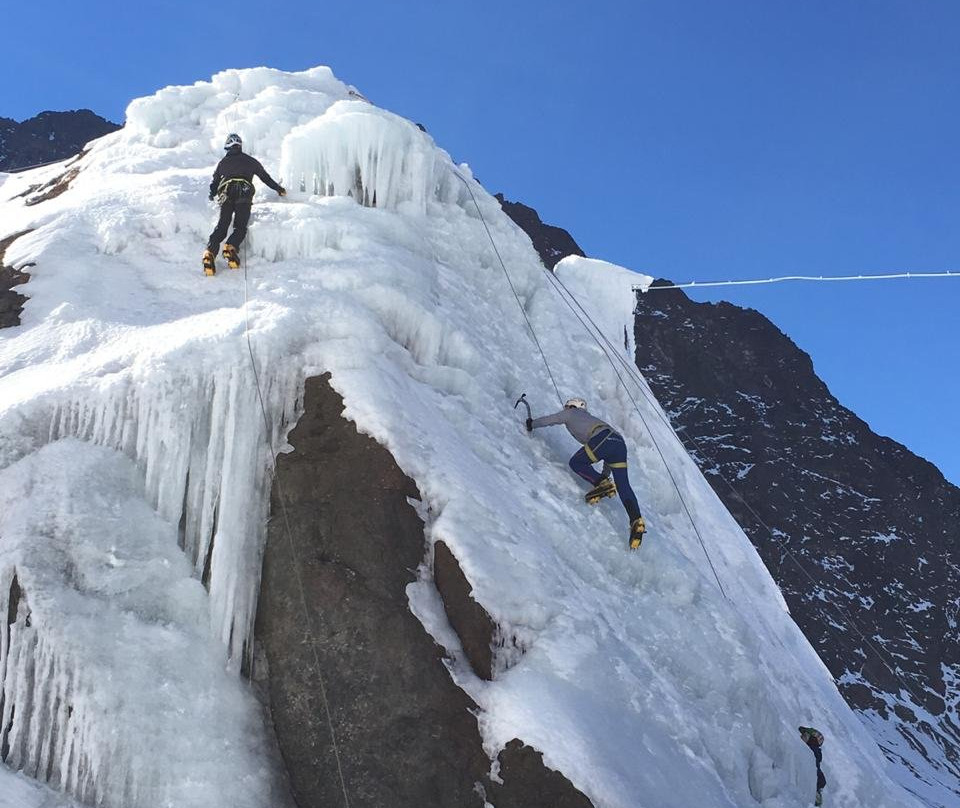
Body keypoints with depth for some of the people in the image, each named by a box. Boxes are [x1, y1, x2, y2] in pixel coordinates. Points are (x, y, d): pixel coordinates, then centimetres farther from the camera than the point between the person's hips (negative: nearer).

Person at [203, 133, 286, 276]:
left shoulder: (223, 162, 27)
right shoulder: (250, 161, 23)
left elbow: (214, 182, 33)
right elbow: (266, 177, 31)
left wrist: (212, 195, 54)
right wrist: (279, 189, 44)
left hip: (226, 195, 1)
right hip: (244, 194, -1)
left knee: (222, 225, -6)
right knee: (240, 227, -5)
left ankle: (210, 252, -28)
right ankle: (231, 247, -34)